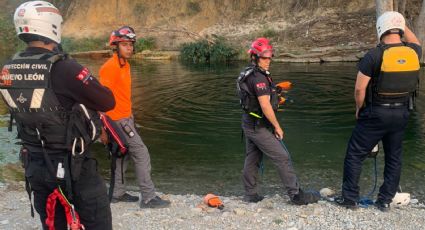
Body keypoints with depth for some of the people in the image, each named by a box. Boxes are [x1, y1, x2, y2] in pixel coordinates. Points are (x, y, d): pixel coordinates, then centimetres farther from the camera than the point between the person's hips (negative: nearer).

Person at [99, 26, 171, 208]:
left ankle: (117, 193, 27)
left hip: (125, 118, 9)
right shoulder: (111, 67, -17)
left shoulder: (124, 64, 11)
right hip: (119, 120, -9)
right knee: (141, 154, -7)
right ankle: (148, 197, -2)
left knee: (123, 155, 16)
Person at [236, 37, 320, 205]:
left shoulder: (247, 74, 11)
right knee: (283, 158, -4)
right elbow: (265, 105, -23)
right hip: (258, 127, -10)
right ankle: (296, 195, 3)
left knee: (252, 159, 15)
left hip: (249, 123, 10)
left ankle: (250, 194, 23)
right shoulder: (259, 77, -20)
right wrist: (277, 126, -15)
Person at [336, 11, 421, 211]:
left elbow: (359, 89, -14)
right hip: (401, 114, 5)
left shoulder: (374, 55, -16)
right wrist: (402, 25, 28)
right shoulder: (412, 52, -1)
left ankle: (350, 199, 13)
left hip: (376, 113, -5)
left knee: (355, 155, 8)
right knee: (394, 158, 16)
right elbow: (416, 43, 28)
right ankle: (385, 201, 22)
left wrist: (359, 109, 3)